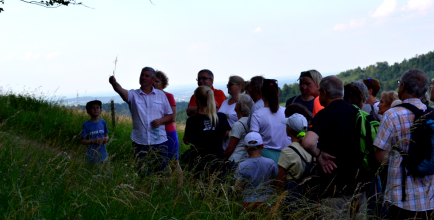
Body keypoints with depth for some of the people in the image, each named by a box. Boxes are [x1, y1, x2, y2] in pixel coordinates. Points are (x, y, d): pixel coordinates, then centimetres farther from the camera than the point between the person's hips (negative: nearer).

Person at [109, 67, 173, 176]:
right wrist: (114, 83, -41)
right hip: (140, 143, -1)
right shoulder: (133, 94, 4)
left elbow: (170, 117, 11)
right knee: (143, 174, 4)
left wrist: (160, 121, -10)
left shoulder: (161, 95, 9)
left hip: (160, 142, 1)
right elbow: (121, 91, -19)